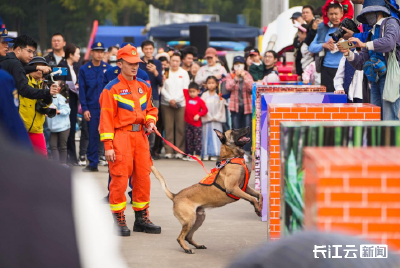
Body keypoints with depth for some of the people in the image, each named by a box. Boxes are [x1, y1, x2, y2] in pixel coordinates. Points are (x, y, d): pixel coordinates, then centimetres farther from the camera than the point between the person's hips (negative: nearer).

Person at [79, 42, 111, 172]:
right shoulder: (84, 70, 4)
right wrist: (84, 109, -4)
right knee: (92, 136, 4)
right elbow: (82, 90, 3)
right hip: (92, 108, 0)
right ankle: (92, 163, 10)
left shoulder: (108, 68, 4)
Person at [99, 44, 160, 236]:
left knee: (143, 176, 7)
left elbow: (150, 109, 25)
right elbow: (106, 117, -8)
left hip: (140, 135, 6)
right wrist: (108, 145, -13)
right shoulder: (112, 88, -5)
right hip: (121, 136, -6)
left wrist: (150, 121, 2)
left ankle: (142, 218, 18)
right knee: (119, 177, -6)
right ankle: (119, 220, 2)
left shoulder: (143, 86, 13)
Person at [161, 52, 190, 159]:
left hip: (181, 104, 0)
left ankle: (180, 151, -1)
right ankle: (168, 151, 0)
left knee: (180, 128, -4)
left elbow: (185, 89, 4)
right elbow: (162, 89, 2)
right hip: (166, 104, 0)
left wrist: (176, 99, -7)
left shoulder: (184, 73, 11)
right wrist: (170, 99, -8)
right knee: (168, 128, -3)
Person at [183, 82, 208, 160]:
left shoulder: (200, 100, -6)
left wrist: (198, 115, -16)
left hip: (196, 123, -5)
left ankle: (197, 155, 0)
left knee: (197, 139, -2)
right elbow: (183, 90, 20)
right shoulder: (187, 97, 6)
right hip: (188, 122, 5)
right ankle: (189, 154, 18)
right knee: (188, 139, 11)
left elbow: (205, 109, -7)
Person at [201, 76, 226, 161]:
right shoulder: (204, 95, 6)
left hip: (217, 120, -1)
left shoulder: (219, 95, 4)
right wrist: (209, 117, -6)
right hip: (207, 119, 1)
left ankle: (215, 155, -4)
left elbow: (221, 108, 2)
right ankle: (206, 154, 0)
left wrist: (216, 117, -7)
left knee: (216, 137, -5)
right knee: (207, 136, -1)